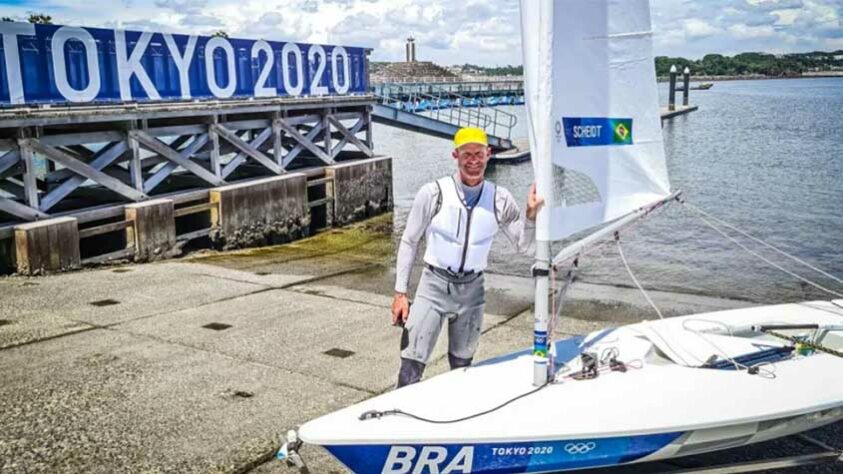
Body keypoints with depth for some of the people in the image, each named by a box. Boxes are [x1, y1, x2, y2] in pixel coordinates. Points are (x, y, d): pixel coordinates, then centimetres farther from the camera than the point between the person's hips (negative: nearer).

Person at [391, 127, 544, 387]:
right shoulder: (433, 193, -11)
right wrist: (400, 293, -4)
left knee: (462, 366, 17)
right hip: (435, 285, -2)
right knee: (411, 366, -5)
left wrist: (531, 215, -17)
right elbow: (409, 242, -3)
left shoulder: (500, 199, -4)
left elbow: (525, 246, 2)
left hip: (472, 290, 3)